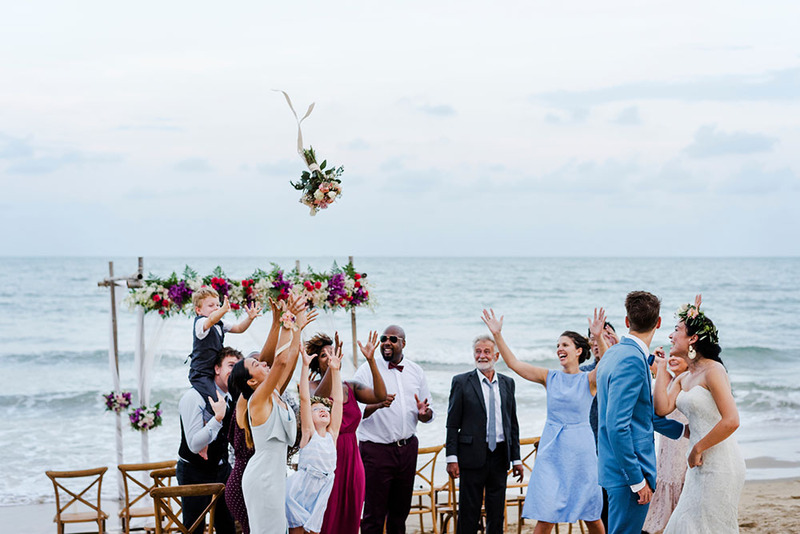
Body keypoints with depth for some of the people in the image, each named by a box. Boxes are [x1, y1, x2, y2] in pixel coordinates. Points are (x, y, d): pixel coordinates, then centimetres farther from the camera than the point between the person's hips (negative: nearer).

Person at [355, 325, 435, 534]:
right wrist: (377, 405, -27)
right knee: (374, 514, -4)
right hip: (377, 449, -4)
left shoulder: (416, 371, 11)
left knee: (400, 511, 13)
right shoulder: (367, 370, -2)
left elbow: (428, 415, 12)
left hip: (408, 448, 4)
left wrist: (424, 413, -11)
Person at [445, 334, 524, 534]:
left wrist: (516, 458, 10)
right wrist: (452, 458, -10)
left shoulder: (507, 383, 11)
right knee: (469, 512, 1)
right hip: (473, 456, -3)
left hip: (500, 455, 3)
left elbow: (513, 423, 13)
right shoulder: (461, 382, 0)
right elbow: (452, 424, -2)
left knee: (497, 513, 9)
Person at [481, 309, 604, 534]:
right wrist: (497, 334, -7)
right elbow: (513, 363, 2)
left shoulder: (589, 380, -2)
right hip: (551, 450, 2)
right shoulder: (550, 377, 6)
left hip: (579, 449, -2)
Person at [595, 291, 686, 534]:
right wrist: (637, 479, -19)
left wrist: (682, 429, 32)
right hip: (629, 470, -10)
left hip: (615, 468, 10)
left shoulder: (614, 353, 12)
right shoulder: (632, 360, -18)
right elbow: (617, 425, -23)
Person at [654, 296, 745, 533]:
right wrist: (661, 366, 9)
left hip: (720, 465, -9)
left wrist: (698, 448, -13)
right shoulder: (684, 379, 14)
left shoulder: (713, 371, -13)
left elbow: (731, 421, -21)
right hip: (701, 465, 9)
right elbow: (662, 408, 1)